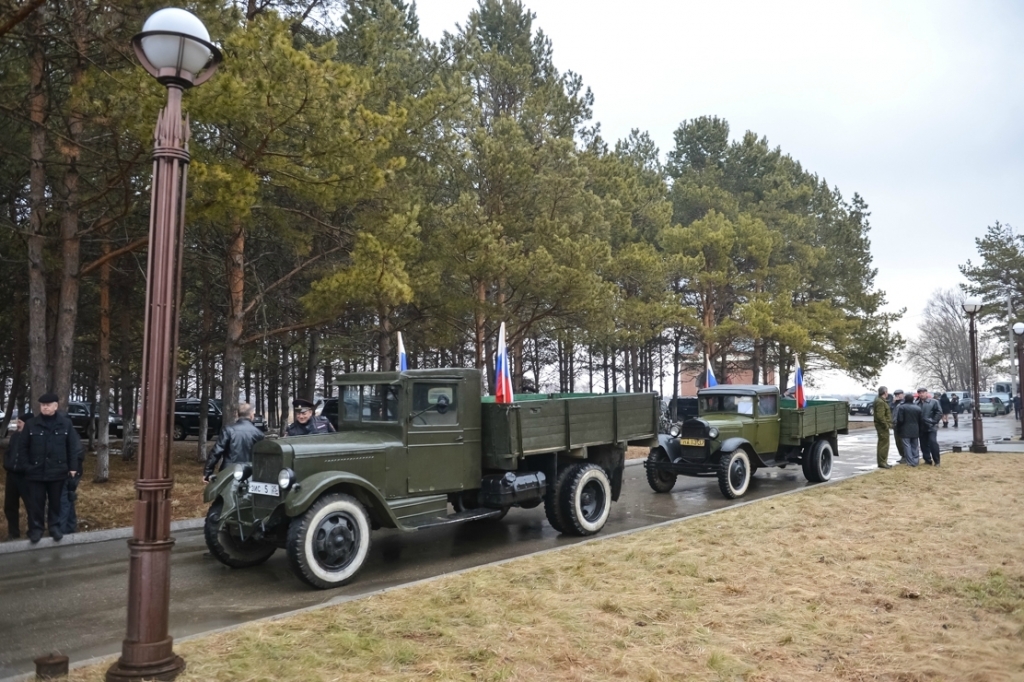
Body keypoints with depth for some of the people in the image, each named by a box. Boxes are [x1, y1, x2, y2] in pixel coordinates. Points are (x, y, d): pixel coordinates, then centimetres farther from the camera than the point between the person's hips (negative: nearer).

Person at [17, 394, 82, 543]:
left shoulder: (66, 423, -2)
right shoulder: (31, 424, -1)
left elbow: (74, 446, 0)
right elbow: (22, 446, 4)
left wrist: (73, 467, -3)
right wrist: (25, 465, -3)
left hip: (58, 471, 0)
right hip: (36, 471, 0)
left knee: (56, 501, 12)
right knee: (36, 502, 5)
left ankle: (55, 527, 25)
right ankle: (36, 528, 18)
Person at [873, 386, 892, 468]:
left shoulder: (880, 400, 15)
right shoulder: (880, 402, -18)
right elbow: (880, 416, -25)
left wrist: (887, 424, 18)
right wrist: (886, 425, -20)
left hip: (883, 426, 11)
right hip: (883, 426, -11)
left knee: (882, 444, 16)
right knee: (883, 445, -7)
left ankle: (883, 462, 24)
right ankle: (882, 463, -3)